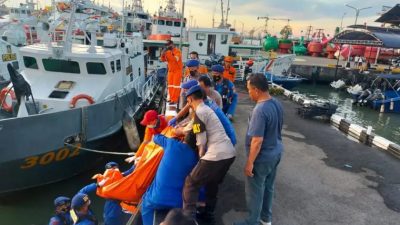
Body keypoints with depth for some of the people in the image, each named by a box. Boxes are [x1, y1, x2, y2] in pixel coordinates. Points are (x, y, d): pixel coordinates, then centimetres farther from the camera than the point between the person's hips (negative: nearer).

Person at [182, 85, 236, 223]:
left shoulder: (199, 112, -8)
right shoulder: (207, 109, 20)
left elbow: (201, 141, -10)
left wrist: (201, 155, 7)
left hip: (216, 155, -9)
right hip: (230, 153, 9)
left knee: (191, 183, 7)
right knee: (212, 183, 28)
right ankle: (209, 214, 37)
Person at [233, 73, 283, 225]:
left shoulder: (260, 110, -30)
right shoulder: (277, 104, -1)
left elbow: (257, 140, -28)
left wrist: (250, 163, -19)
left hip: (262, 157, -9)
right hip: (276, 153, 9)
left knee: (255, 191, 11)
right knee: (268, 187, 24)